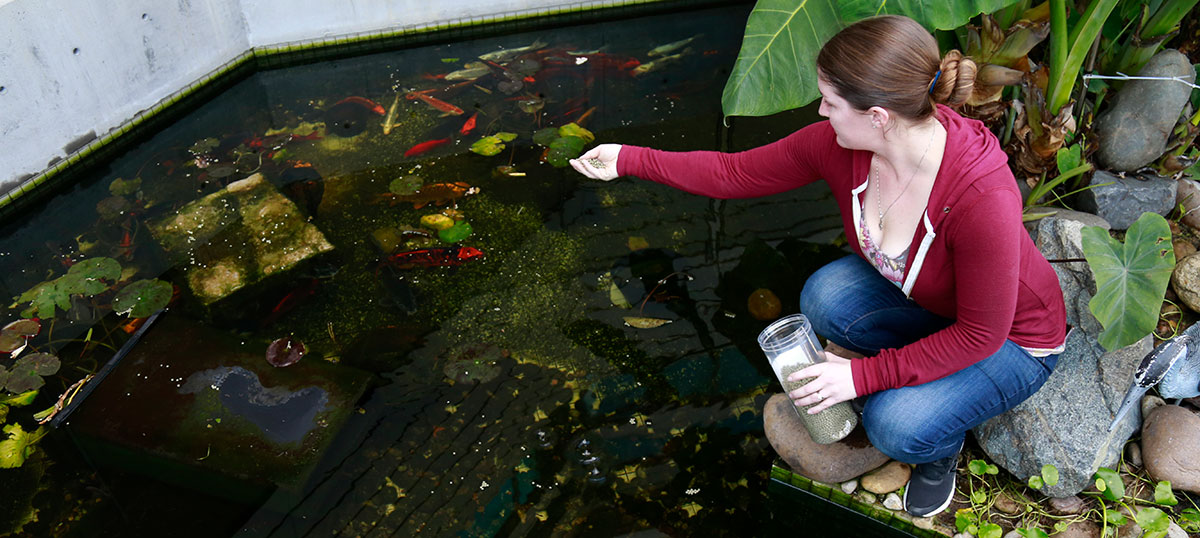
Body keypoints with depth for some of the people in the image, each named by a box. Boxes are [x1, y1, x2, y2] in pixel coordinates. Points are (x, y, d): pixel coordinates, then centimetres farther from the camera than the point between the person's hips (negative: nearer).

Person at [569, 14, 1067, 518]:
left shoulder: (981, 195, -40)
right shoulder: (838, 145, -22)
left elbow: (981, 335, -28)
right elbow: (734, 173, -9)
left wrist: (862, 375, -29)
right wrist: (630, 160, -9)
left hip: (1011, 340, -5)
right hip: (921, 303, 6)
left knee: (898, 425, -30)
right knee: (825, 296, -24)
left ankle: (943, 443, 8)